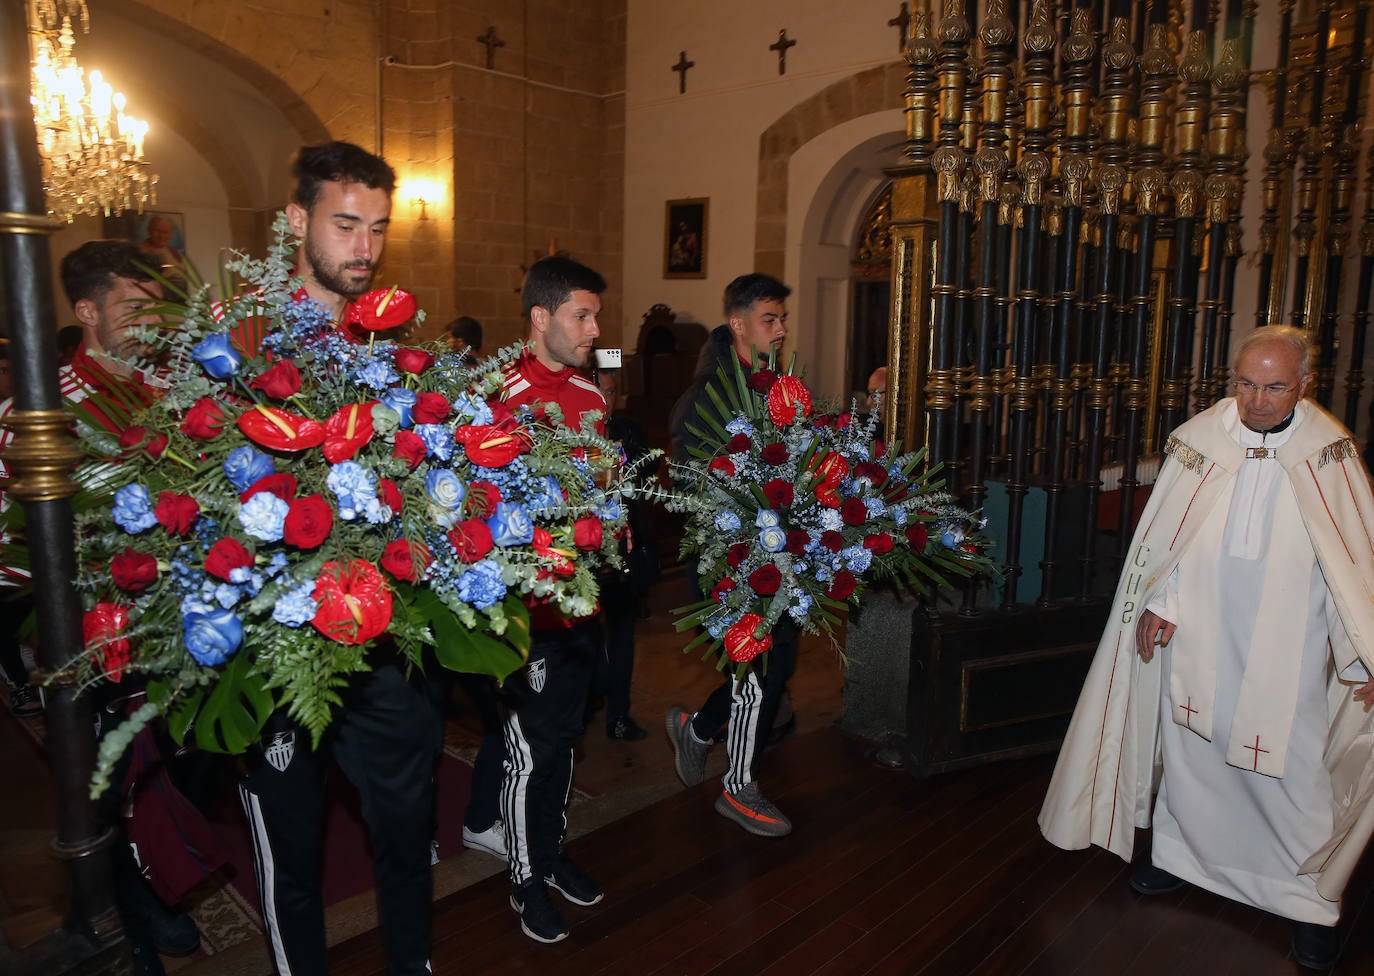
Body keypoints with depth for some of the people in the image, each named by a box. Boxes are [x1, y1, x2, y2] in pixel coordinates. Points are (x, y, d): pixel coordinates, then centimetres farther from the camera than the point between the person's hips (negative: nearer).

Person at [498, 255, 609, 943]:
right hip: (531, 604, -7)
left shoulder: (589, 394, 8)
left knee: (564, 737, 20)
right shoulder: (504, 399, -17)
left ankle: (552, 853, 40)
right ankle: (526, 882, 27)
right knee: (531, 749, 7)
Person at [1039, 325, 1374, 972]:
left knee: (1294, 766, 4)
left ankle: (1311, 897, 24)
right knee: (1189, 746, 15)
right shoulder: (1201, 435, -5)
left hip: (1285, 644, -2)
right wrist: (1159, 602, -1)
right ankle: (1182, 853, 37)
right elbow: (1169, 529, 3)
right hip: (1197, 633, 2)